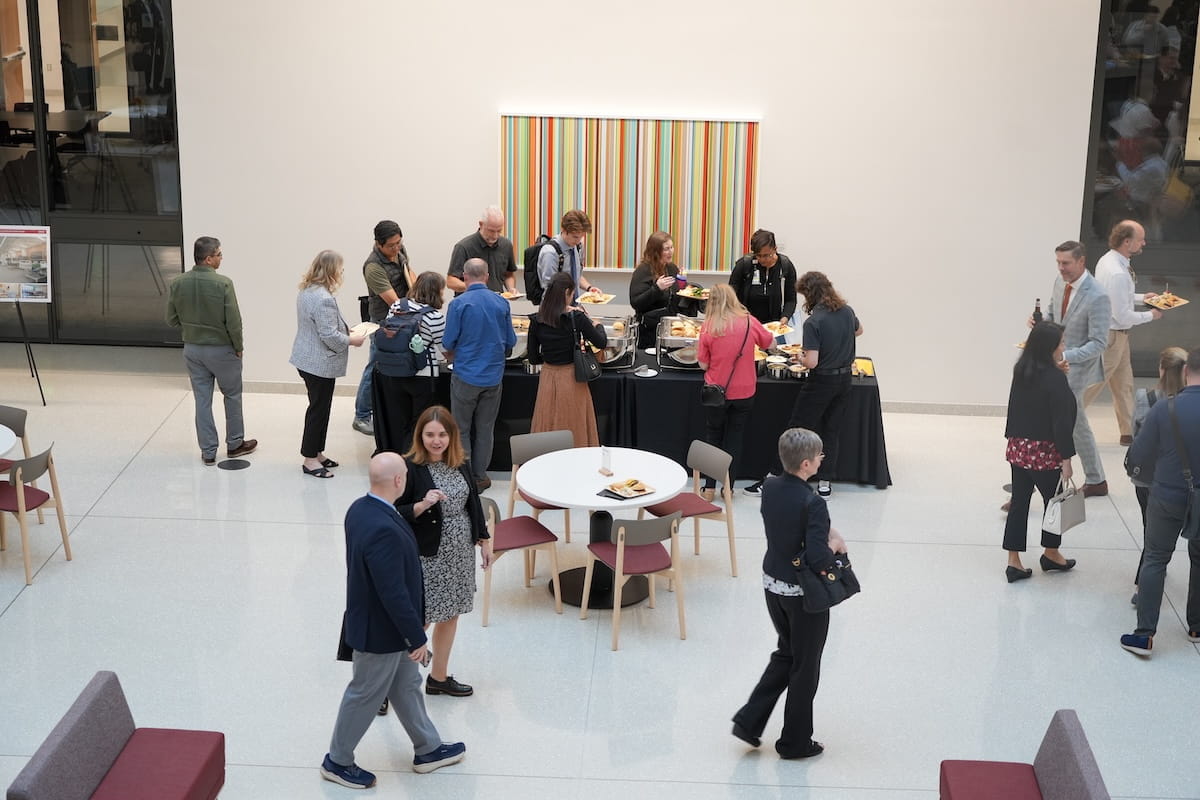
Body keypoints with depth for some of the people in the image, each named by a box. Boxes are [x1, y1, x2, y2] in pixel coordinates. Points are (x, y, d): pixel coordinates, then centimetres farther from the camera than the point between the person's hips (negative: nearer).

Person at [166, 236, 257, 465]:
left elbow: (172, 319, 1)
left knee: (202, 400, 10)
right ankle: (235, 444, 26)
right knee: (232, 395, 15)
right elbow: (234, 321, -18)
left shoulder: (178, 283, -6)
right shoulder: (222, 283, -20)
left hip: (192, 349, 4)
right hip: (221, 349, -4)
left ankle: (208, 451, 14)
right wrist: (238, 348, -4)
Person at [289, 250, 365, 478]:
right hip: (320, 363, -10)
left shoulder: (306, 291, 8)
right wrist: (352, 340, -10)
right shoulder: (323, 299, -25)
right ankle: (310, 460, 7)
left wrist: (345, 330, 15)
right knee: (319, 409, 0)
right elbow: (329, 335, -25)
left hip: (307, 359, 10)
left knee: (319, 408, 18)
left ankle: (316, 453, 27)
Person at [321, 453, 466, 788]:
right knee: (366, 694, 11)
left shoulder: (360, 508, -5)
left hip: (376, 618, 9)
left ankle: (428, 749, 40)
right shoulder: (383, 530, -36)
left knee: (407, 685, 23)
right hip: (380, 629, -9)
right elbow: (394, 593, -31)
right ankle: (338, 761, 30)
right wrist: (417, 638, -20)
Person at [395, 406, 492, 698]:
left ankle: (439, 677, 29)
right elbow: (396, 514, -13)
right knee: (420, 619, -4)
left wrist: (484, 540, 15)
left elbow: (473, 502, 15)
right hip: (428, 556, -6)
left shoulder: (459, 464, 4)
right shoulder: (410, 467, -15)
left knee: (450, 615, 14)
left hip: (460, 553, 6)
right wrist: (422, 505, -29)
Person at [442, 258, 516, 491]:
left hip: (466, 375, -3)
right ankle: (479, 477, 20)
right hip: (493, 375, 3)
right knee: (485, 429, 14)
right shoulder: (502, 303, -4)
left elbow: (448, 342, -9)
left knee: (462, 429, 10)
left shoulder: (458, 304, -13)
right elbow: (510, 342, 4)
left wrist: (451, 354, 15)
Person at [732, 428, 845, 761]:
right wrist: (835, 545, -10)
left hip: (772, 584, 7)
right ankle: (795, 742, 25)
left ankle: (750, 720, 21)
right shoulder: (812, 503, -27)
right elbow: (818, 559, -30)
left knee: (785, 654, 26)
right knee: (805, 666, 12)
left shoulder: (770, 488, -3)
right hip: (804, 595, -7)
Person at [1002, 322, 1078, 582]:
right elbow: (1061, 421, -19)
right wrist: (1066, 458, -15)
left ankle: (1014, 561, 11)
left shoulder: (1021, 372, 2)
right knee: (1053, 500, 15)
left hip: (1018, 448, 6)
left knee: (1019, 502, 10)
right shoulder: (1055, 379, -18)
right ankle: (1051, 554, 31)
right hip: (1044, 452, -6)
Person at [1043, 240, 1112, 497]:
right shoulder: (1060, 282, 1)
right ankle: (1096, 481, 33)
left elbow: (1097, 344, -23)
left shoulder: (1097, 297, -23)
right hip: (1058, 362, 8)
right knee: (1077, 425, 18)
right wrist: (1039, 321, -6)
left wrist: (1064, 357, -34)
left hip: (1077, 367, -8)